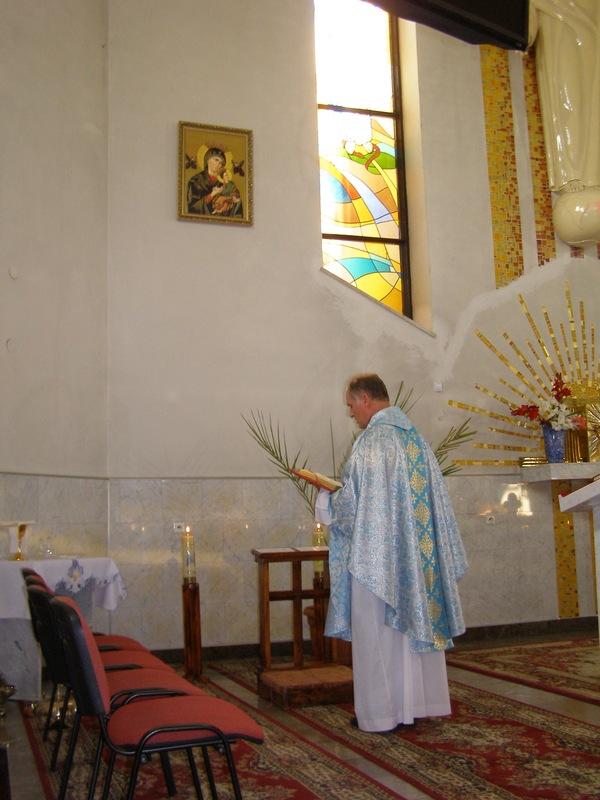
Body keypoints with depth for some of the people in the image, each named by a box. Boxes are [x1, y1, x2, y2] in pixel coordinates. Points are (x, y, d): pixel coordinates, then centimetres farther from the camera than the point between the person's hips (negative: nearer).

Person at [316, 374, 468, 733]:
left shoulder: (372, 441, -15)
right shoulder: (415, 436, 9)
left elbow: (352, 501, -17)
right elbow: (431, 495, 14)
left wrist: (326, 498, 3)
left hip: (376, 554, -8)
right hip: (415, 553, 8)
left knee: (378, 632, 2)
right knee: (415, 620, 14)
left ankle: (382, 712, 11)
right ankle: (418, 701, 24)